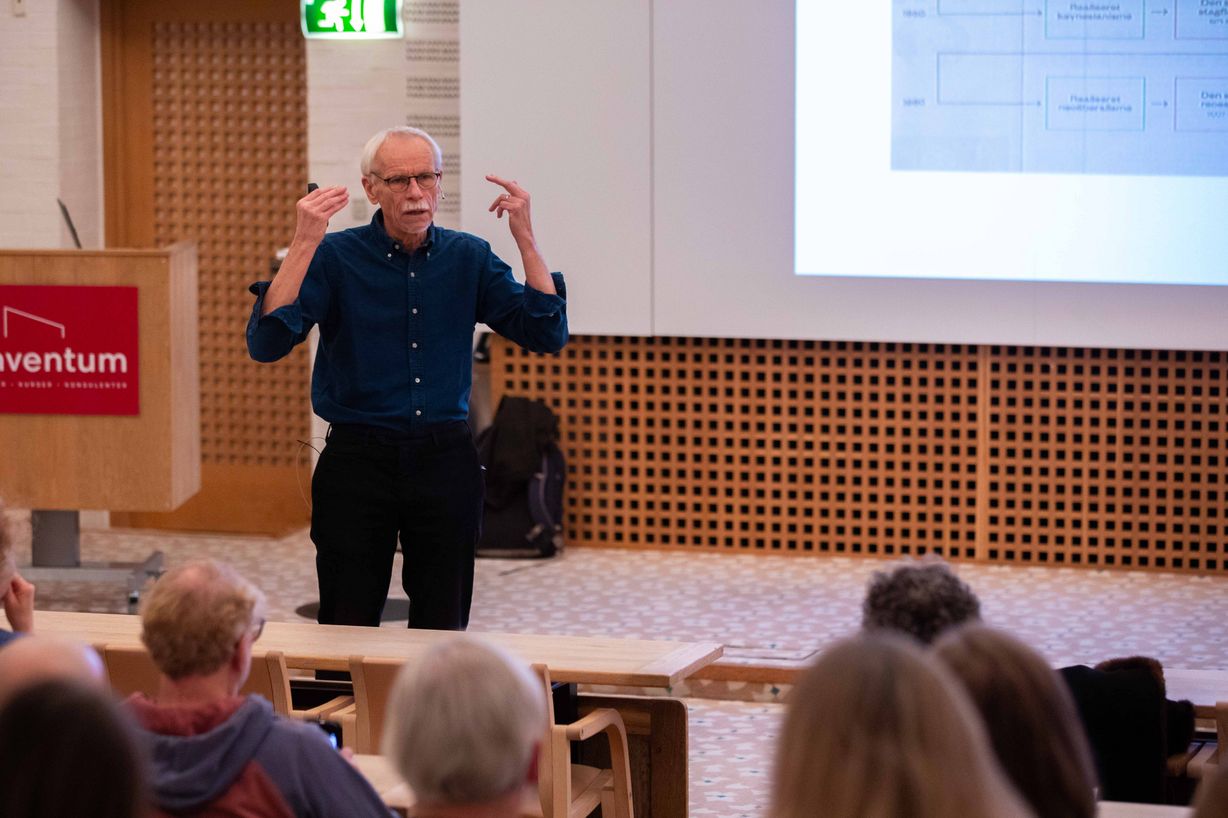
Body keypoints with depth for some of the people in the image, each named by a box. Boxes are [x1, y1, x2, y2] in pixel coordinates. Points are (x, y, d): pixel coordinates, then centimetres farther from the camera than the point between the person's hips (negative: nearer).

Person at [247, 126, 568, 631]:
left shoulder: (469, 258, 5)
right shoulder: (335, 257, -4)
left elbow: (547, 335, -1)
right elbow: (266, 342, -16)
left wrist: (525, 239, -10)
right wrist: (303, 244, -23)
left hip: (445, 461, 2)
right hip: (357, 461, -2)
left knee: (443, 632, 7)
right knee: (348, 632, 1)